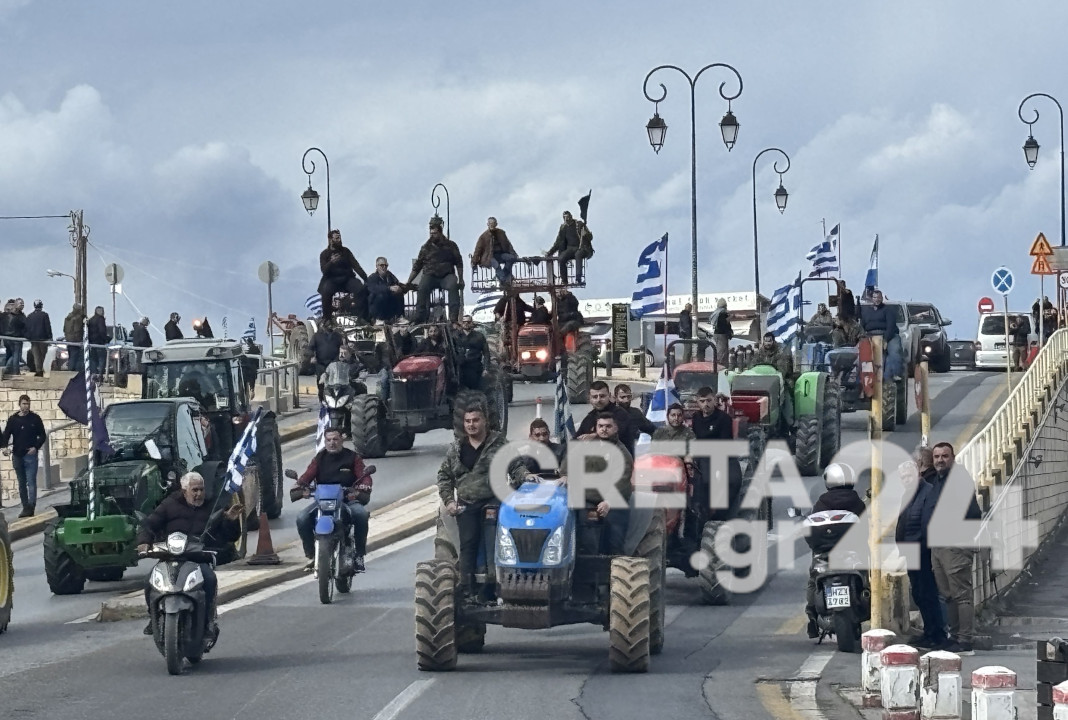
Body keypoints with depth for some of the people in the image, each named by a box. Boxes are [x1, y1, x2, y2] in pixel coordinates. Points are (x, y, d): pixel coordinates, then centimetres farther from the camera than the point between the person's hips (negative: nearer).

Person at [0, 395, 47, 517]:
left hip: (30, 455, -3)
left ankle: (31, 507, -14)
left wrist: (36, 447, -11)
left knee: (31, 482, -10)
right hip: (17, 456, 3)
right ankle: (26, 507, 13)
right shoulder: (13, 419, 6)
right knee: (22, 483, 8)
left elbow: (42, 436, 4)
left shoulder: (35, 418, 1)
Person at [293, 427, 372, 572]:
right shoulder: (320, 458, 14)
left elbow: (364, 476, -3)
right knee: (302, 518, -24)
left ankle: (359, 555, -21)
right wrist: (299, 485, -23)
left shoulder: (352, 457, 9)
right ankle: (312, 555, -8)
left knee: (361, 514, -35)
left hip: (348, 499, -2)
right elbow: (308, 475, -1)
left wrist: (364, 487, -26)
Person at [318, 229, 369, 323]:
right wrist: (331, 262, -30)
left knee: (361, 289, -26)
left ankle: (361, 317, -24)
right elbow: (324, 270, -8)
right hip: (332, 280, -2)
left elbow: (355, 265, 2)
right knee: (326, 292, -35)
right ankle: (327, 319, -23)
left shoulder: (345, 251, 11)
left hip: (347, 278, 2)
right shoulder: (324, 254, 5)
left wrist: (365, 278, -12)